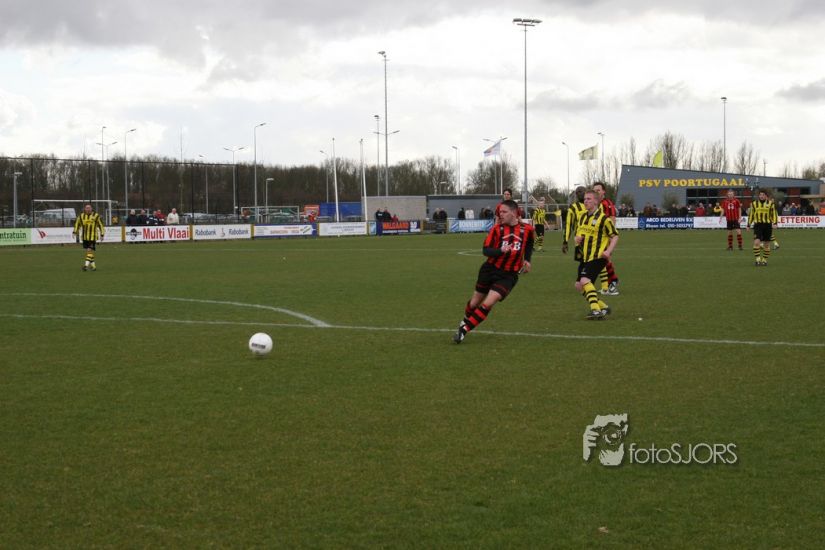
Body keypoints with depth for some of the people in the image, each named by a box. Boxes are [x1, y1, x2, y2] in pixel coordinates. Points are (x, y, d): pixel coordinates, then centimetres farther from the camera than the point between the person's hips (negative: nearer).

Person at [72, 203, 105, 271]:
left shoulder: (96, 216, -3)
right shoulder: (81, 216, 7)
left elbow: (100, 225, 3)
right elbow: (77, 224, 20)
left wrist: (102, 235, 0)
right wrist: (74, 232, 10)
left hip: (92, 237, -5)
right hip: (84, 237, 5)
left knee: (90, 250, -14)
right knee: (88, 251, 9)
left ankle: (86, 264, -17)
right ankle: (93, 265, 20)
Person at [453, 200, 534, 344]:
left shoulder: (527, 229, -5)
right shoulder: (497, 228, -8)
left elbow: (529, 243, 19)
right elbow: (486, 250, -14)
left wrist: (527, 260, 8)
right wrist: (501, 251, -31)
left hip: (508, 275, -1)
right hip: (490, 270, 1)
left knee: (487, 304, -17)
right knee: (475, 303, 13)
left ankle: (463, 330, -7)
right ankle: (465, 321, 44)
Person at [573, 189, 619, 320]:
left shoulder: (604, 218, -11)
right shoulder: (582, 217, 11)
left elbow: (615, 236, -8)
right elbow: (578, 232, 24)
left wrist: (608, 251, -22)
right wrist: (577, 238, -1)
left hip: (597, 256, -8)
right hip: (584, 257, 8)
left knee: (585, 281, -24)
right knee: (579, 285, 5)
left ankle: (596, 310, -24)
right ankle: (604, 307, 16)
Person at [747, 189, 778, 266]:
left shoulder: (770, 203, 4)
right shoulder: (754, 204, 6)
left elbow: (774, 214, 6)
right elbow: (751, 215, 14)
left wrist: (774, 223, -7)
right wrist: (748, 225, 12)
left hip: (767, 225, 0)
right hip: (758, 225, 0)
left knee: (766, 244, 6)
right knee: (756, 242, -17)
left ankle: (764, 260, 18)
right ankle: (757, 259, -13)